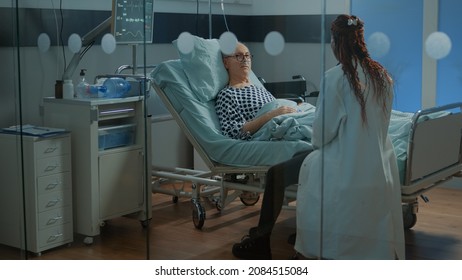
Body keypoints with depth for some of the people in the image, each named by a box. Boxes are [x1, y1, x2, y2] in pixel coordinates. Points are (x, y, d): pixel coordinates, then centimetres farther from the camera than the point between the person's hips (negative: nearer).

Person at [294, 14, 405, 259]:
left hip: (347, 169, -4)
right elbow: (383, 122, 11)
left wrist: (317, 142, 12)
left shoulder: (335, 76, -14)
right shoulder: (382, 75, 4)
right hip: (381, 167, 4)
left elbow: (323, 128, -10)